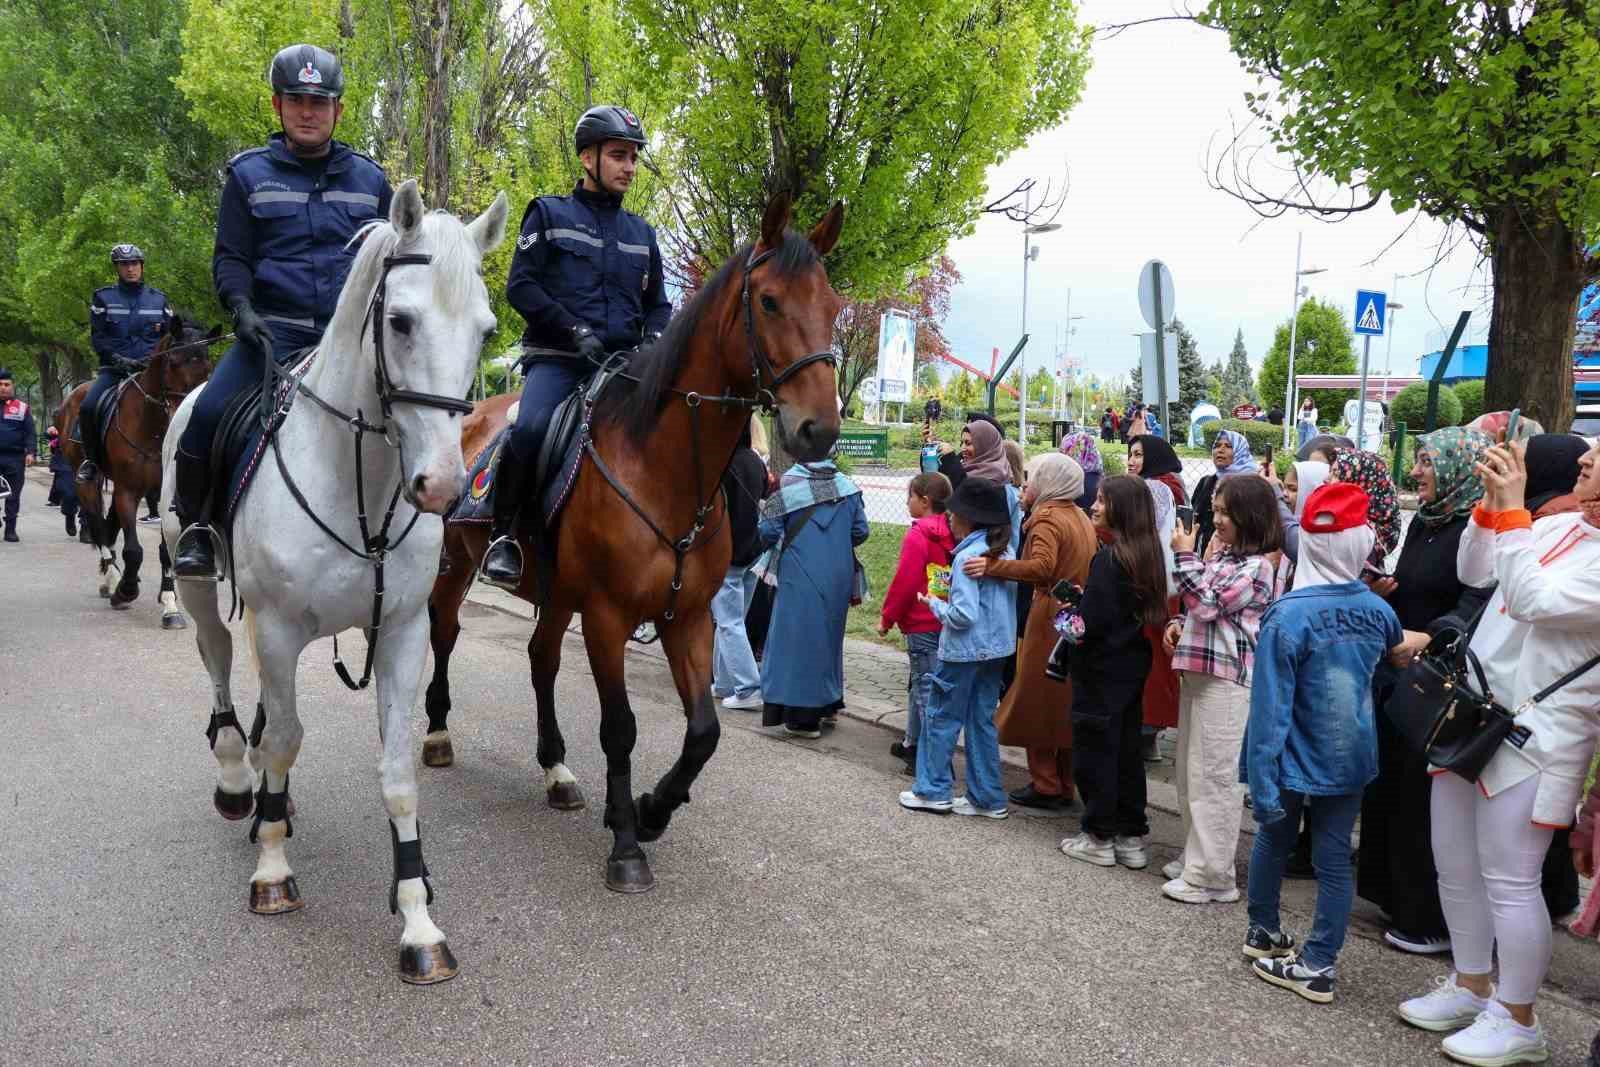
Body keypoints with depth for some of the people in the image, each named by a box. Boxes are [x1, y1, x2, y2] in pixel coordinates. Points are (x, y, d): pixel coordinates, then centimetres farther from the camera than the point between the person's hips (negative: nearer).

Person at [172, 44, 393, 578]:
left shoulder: (369, 179, 14)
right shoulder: (249, 174, 9)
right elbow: (230, 256, 6)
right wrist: (241, 307, -12)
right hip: (274, 332, -2)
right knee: (208, 413, -22)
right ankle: (195, 528, -1)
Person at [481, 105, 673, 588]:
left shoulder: (641, 233, 21)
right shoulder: (550, 214, 7)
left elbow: (658, 304, 24)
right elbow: (520, 285, -2)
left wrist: (652, 340, 1)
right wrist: (574, 331, -14)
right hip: (557, 359, -5)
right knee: (532, 427, -32)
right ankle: (503, 534, -14)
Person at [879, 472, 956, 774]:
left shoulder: (917, 536, -17)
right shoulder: (951, 534, 7)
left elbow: (904, 582, -18)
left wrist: (887, 618, -7)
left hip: (922, 626, -8)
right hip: (944, 622, 8)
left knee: (926, 687, -4)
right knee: (919, 682, 21)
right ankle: (913, 743, 33)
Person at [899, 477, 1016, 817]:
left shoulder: (968, 557, -20)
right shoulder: (1006, 552, 4)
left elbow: (964, 614, -24)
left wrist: (935, 603, -7)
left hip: (964, 650, -8)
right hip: (996, 648, 8)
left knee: (941, 716, 7)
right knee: (982, 719, 13)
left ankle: (933, 791, 14)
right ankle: (987, 798, 17)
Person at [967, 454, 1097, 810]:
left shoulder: (1046, 518, -13)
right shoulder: (1080, 517, 14)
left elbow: (1042, 567, -30)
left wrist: (993, 566, -36)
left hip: (1049, 620, -8)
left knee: (1037, 702, 2)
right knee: (1066, 703, 14)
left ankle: (1045, 786, 7)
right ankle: (1065, 785, 21)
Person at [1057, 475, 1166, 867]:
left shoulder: (1109, 557, -20)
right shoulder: (1148, 553, 6)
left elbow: (1093, 620, -23)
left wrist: (1071, 619, -2)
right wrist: (1083, 599, 8)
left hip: (1102, 670, -8)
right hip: (1133, 664, 8)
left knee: (1095, 750, 4)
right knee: (1127, 750, 15)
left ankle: (1099, 838, 12)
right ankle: (1132, 838, 21)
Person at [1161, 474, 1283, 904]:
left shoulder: (1256, 565, -12)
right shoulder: (1220, 555, 15)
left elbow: (1208, 604, -18)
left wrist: (1185, 556, -13)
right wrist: (1180, 625, 7)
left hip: (1226, 679, -9)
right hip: (1198, 671, 9)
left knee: (1213, 776, -5)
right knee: (1190, 773, 15)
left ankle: (1212, 876, 2)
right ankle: (1196, 858, 27)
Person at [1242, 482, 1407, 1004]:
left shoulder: (1288, 616, -20)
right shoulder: (1377, 608, -4)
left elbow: (1271, 707, -22)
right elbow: (1397, 649, 23)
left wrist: (1263, 781, -20)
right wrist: (1414, 645, 47)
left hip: (1298, 760, -3)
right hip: (1351, 759, 3)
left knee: (1273, 840, 19)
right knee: (1335, 860, 9)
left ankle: (1263, 931, 36)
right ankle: (1320, 965, 12)